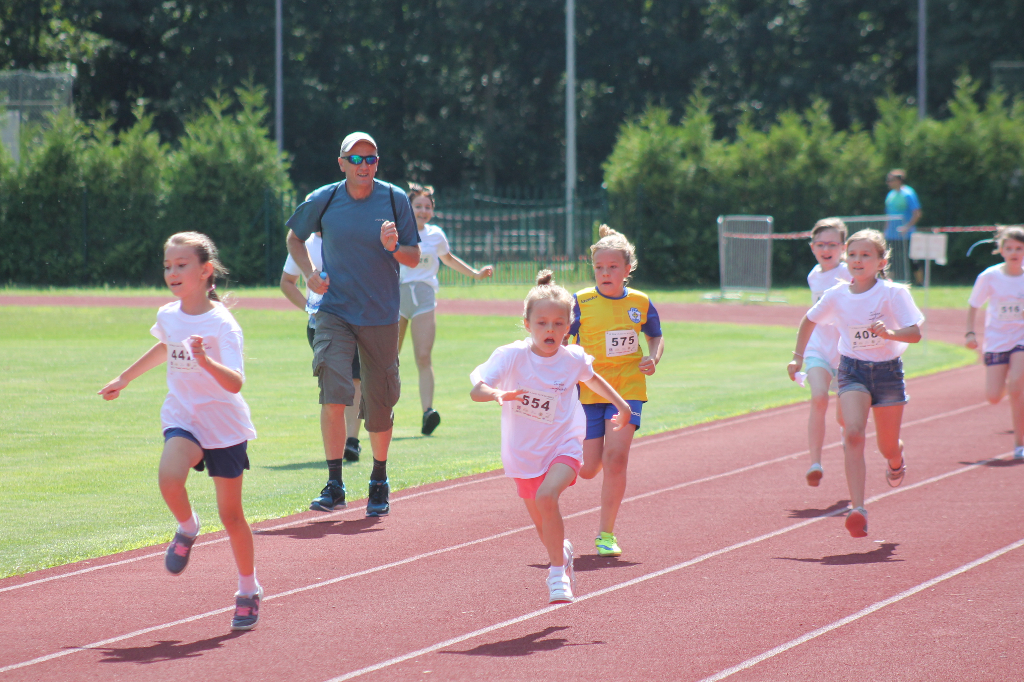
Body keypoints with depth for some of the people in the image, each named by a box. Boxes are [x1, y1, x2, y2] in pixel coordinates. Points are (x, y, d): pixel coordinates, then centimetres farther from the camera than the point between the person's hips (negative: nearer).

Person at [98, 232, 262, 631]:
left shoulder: (221, 324, -17)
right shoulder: (168, 316, 1)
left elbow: (235, 383, -29)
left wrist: (206, 360, -47)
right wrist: (124, 380, 33)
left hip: (224, 423, -4)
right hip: (182, 418, 4)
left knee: (230, 514, 5)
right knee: (169, 477, -29)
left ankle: (249, 590, 26)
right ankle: (187, 528, 3)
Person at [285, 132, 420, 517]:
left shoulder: (395, 200, -3)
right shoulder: (323, 201, -3)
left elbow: (414, 258, 1)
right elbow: (294, 238, 15)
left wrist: (394, 249, -21)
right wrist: (310, 273, -3)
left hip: (381, 316, 1)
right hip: (335, 312, -1)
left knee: (380, 406, 7)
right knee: (333, 395, -18)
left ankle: (379, 482, 29)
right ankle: (334, 485, -13)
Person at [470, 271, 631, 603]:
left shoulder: (573, 359, -7)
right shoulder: (511, 357, -16)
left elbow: (592, 378, 18)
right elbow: (475, 389, -28)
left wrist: (621, 404, 24)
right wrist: (497, 393, -48)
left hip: (563, 447, -1)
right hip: (523, 454, 1)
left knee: (546, 496, -31)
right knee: (546, 531, 12)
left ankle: (557, 573, -17)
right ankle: (563, 552, 49)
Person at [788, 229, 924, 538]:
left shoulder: (893, 293, -13)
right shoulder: (836, 296, -3)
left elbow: (915, 333, -18)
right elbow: (809, 321, 16)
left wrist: (889, 333, -36)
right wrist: (798, 357, 14)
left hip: (888, 370, -1)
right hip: (853, 370, 1)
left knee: (887, 447, 11)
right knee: (853, 433, -23)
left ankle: (896, 458, 53)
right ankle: (857, 509, -29)